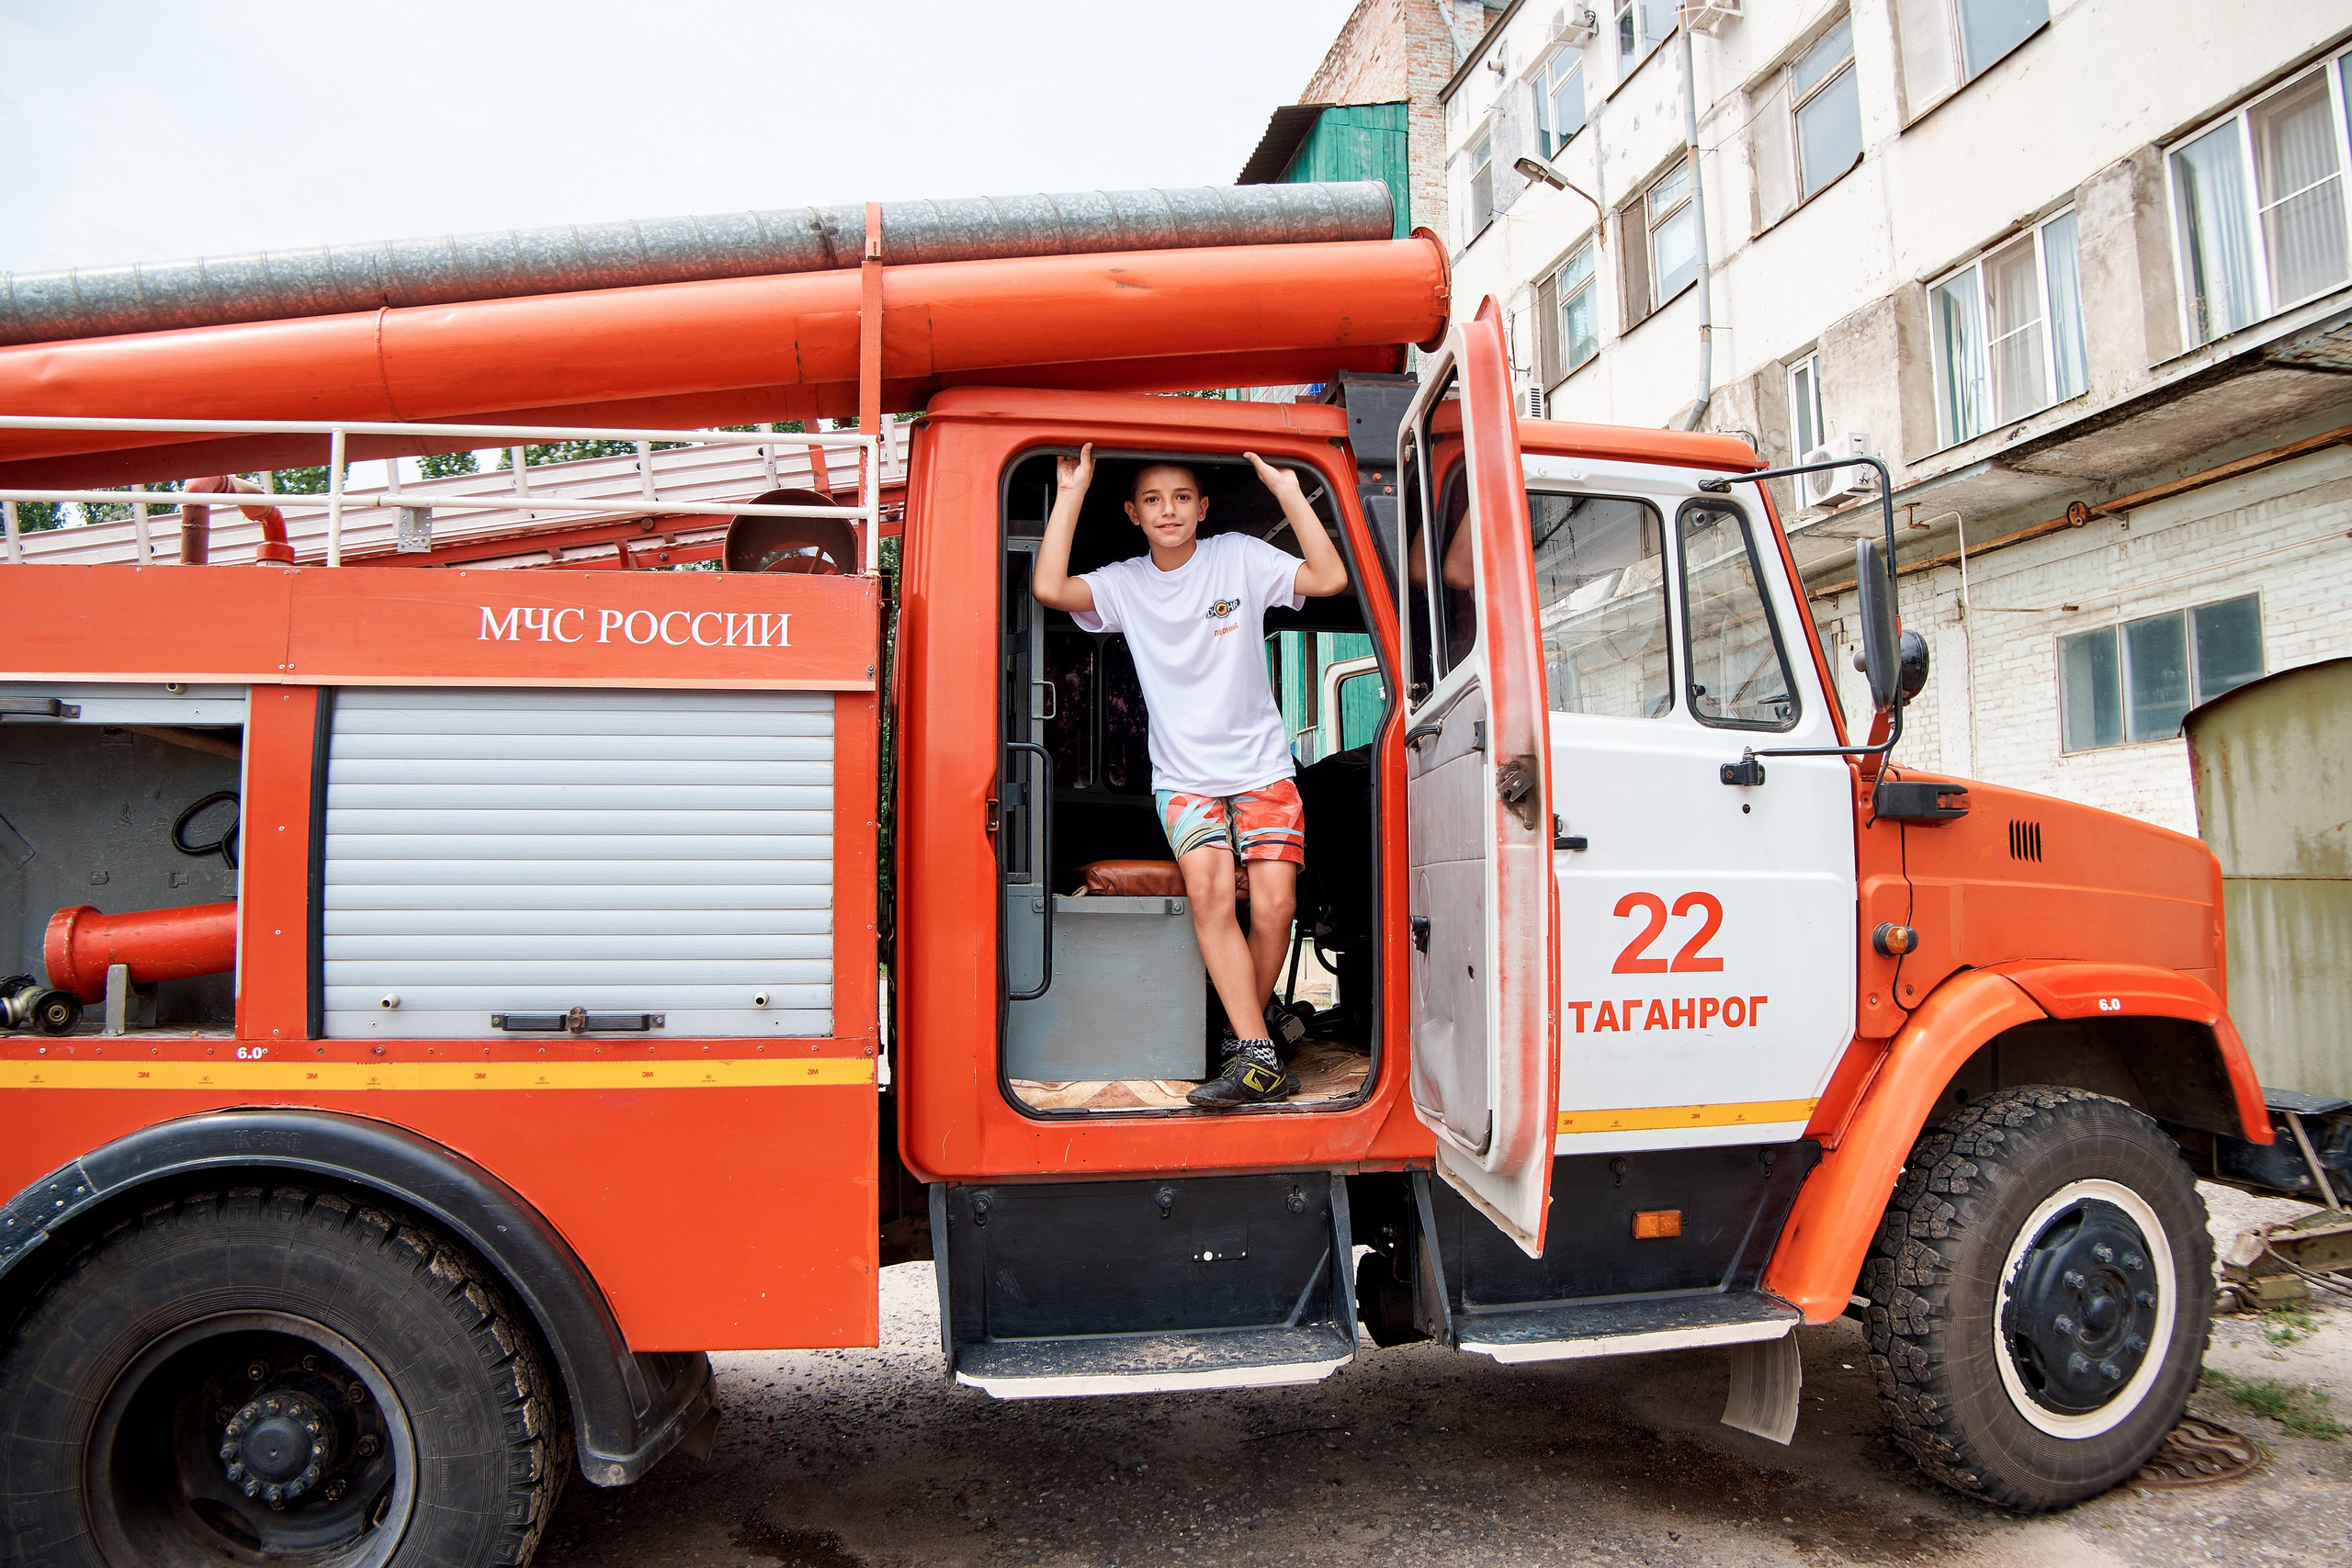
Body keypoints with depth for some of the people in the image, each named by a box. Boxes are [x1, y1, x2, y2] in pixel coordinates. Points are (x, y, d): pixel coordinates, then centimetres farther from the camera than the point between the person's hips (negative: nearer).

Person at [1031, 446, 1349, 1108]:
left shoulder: (1240, 559, 1)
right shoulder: (1124, 583, 4)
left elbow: (1329, 578, -11)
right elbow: (1049, 588, -14)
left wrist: (1287, 490, -15)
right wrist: (1070, 494, -11)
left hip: (1262, 767, 0)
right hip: (1184, 776, 0)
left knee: (1274, 906, -13)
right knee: (1208, 892, -23)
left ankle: (1241, 1046, 9)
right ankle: (1259, 1058, -21)